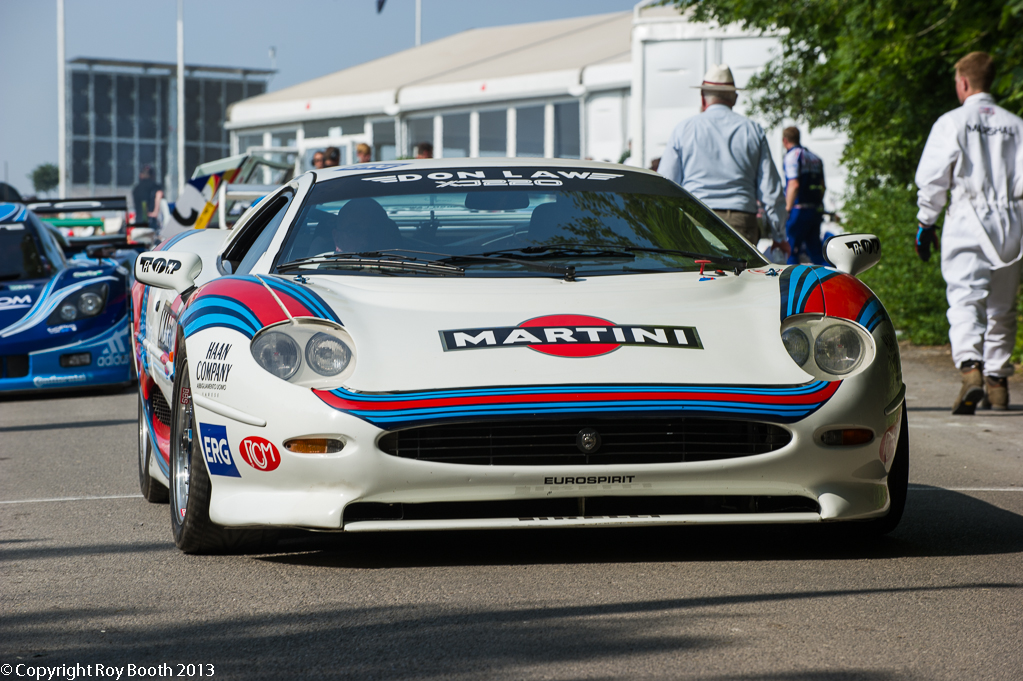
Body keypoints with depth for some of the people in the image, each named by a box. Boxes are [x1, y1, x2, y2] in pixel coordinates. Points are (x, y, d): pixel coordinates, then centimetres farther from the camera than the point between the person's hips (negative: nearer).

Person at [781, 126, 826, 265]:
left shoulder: (792, 155, -7)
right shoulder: (815, 157, 18)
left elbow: (794, 185, -17)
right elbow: (822, 186, 18)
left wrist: (788, 208, -15)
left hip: (799, 210, -8)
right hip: (816, 210, 8)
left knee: (791, 252, -3)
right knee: (815, 252, 10)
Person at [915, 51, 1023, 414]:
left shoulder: (952, 122, -1)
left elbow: (932, 178, -5)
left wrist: (925, 222, 4)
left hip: (967, 222, -4)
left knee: (965, 301, -13)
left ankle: (971, 370, -34)